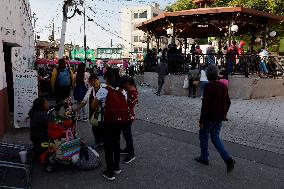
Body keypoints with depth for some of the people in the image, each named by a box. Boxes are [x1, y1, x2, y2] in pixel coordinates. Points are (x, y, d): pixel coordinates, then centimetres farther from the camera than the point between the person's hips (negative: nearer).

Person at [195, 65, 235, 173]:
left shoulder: (208, 87, -19)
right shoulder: (223, 86, 4)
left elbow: (205, 105, -20)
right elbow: (228, 102, 12)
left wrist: (201, 120, -14)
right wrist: (224, 114, 24)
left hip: (209, 118, -7)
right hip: (220, 118, 7)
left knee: (203, 136, 13)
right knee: (215, 137, 17)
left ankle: (204, 158, 25)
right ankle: (228, 159, 7)